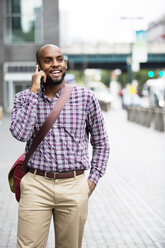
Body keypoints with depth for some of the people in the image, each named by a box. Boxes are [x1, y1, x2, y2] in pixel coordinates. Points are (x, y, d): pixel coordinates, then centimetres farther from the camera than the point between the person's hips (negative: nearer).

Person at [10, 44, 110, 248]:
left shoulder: (85, 97, 3)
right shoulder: (24, 98, 4)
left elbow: (101, 143, 12)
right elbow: (21, 133, -15)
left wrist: (93, 179, 5)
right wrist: (34, 92, -12)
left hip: (74, 187, 1)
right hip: (36, 185, 0)